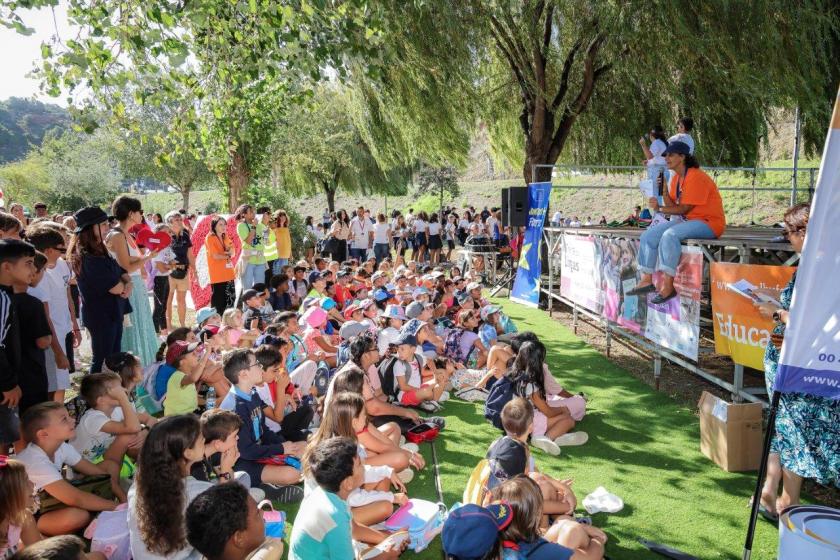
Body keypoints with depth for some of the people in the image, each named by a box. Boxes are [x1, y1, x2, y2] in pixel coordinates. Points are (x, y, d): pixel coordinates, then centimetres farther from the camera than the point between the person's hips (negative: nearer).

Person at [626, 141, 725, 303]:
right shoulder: (676, 178, 11)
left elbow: (684, 209, -19)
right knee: (649, 235, -1)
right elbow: (673, 206, 5)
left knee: (670, 235, -33)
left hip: (709, 223, -10)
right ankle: (647, 280, -6)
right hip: (689, 221, 10)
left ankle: (668, 286, -30)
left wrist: (659, 208, -17)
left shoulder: (695, 177, -17)